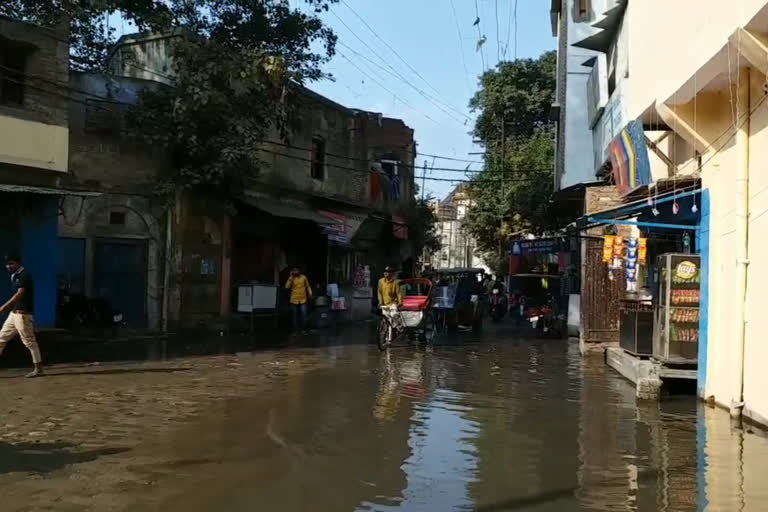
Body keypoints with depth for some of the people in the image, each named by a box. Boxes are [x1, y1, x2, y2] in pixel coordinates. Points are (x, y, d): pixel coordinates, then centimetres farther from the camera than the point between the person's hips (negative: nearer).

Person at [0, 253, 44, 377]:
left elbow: (19, 294, -22)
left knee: (29, 341, -5)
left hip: (23, 314, -10)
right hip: (14, 313, 10)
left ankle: (38, 369, 2)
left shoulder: (24, 275, -13)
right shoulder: (14, 276, 14)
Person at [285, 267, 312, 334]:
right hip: (294, 300, 0)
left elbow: (308, 286, 11)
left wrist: (310, 293, 1)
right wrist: (290, 277, -15)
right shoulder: (291, 278, -1)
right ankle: (296, 328, 15)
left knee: (304, 314, -5)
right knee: (295, 315, 5)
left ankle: (303, 328, 8)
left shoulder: (303, 277, 2)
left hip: (303, 299, 0)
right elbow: (287, 287, -14)